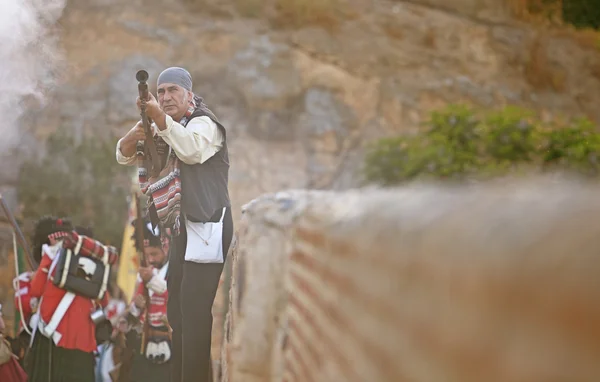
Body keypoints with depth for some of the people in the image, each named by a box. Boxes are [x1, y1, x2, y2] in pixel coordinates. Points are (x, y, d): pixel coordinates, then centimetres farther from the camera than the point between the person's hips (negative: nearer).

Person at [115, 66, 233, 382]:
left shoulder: (205, 123, -9)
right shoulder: (161, 128, 17)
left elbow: (193, 149, -32)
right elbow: (124, 156, 8)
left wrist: (160, 118, -45)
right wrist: (134, 136, -15)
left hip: (207, 228, -9)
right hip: (183, 229, 9)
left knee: (195, 312, -14)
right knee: (177, 311, 14)